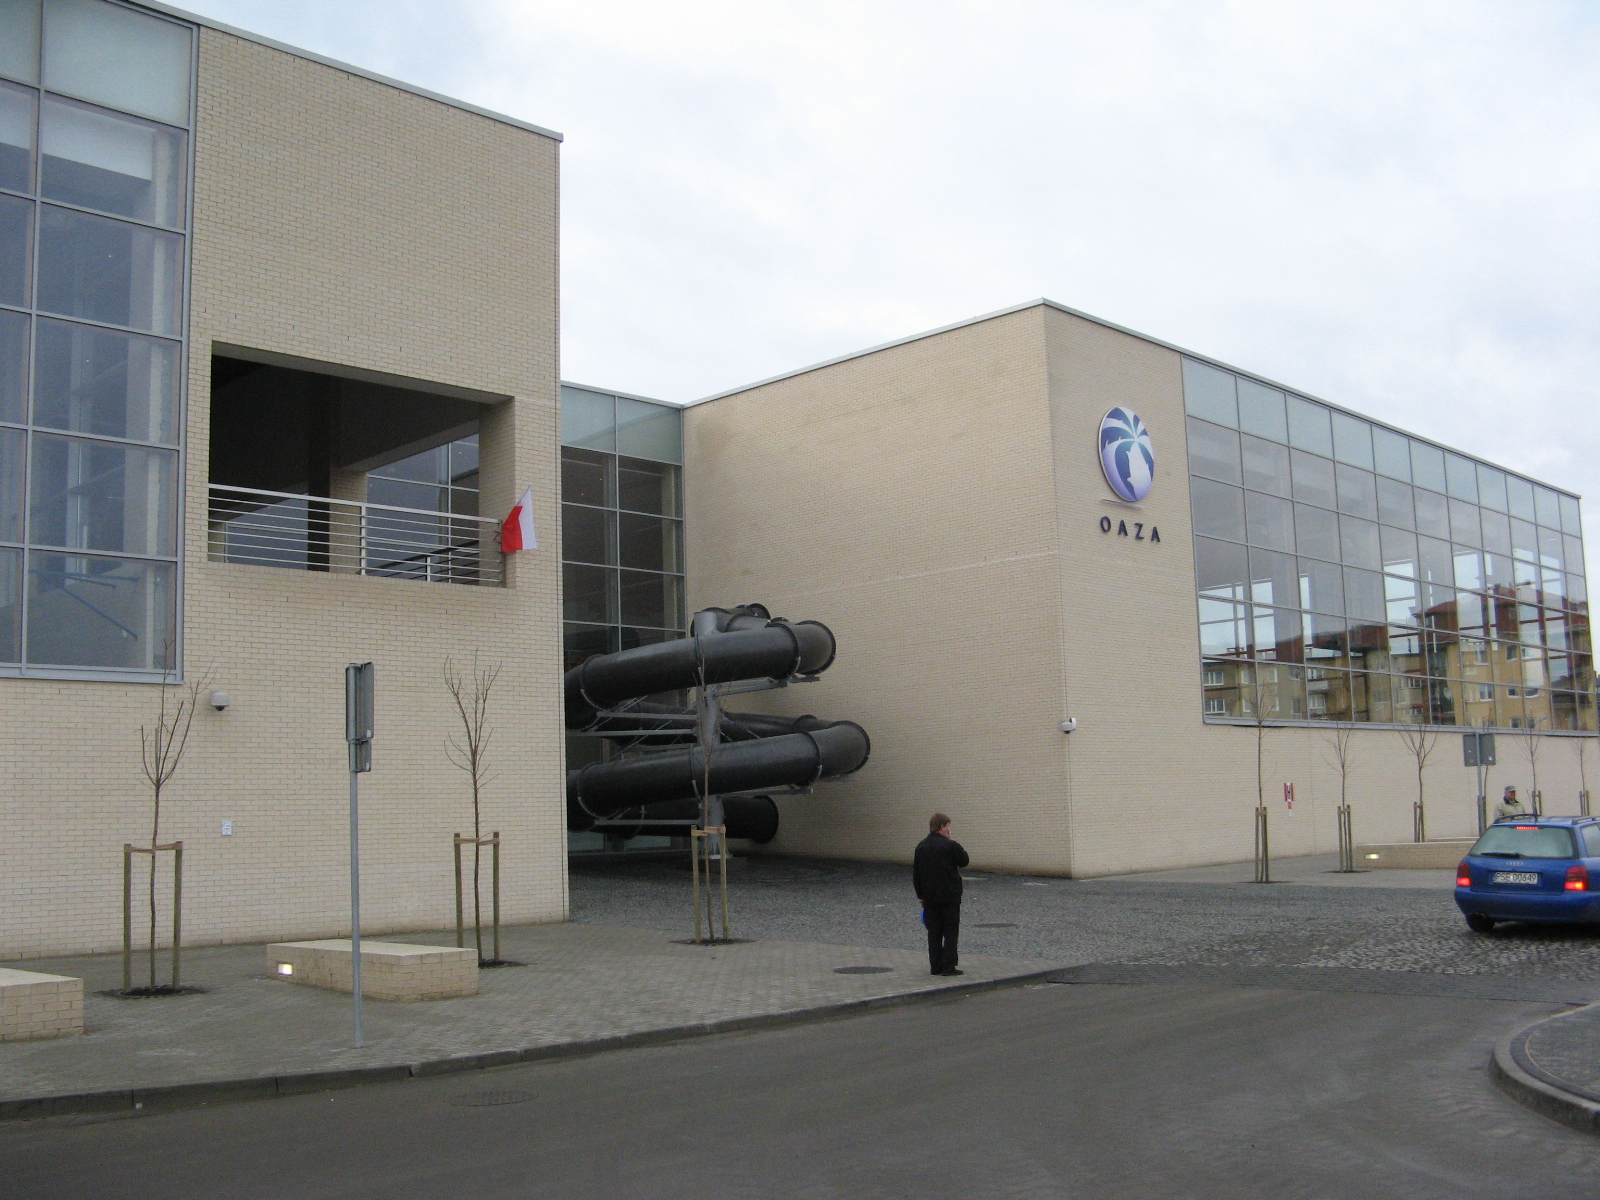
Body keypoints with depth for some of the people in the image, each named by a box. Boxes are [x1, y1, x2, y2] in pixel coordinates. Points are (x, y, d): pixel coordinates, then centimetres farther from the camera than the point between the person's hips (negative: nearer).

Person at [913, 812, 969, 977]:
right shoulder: (950, 845, -13)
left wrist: (920, 895, 16)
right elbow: (964, 861, 2)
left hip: (929, 897, 5)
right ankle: (948, 966, 0)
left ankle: (935, 967, 10)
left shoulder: (921, 846, 5)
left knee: (934, 932, 10)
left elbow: (916, 873, 9)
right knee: (951, 931, 2)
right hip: (949, 896, -5)